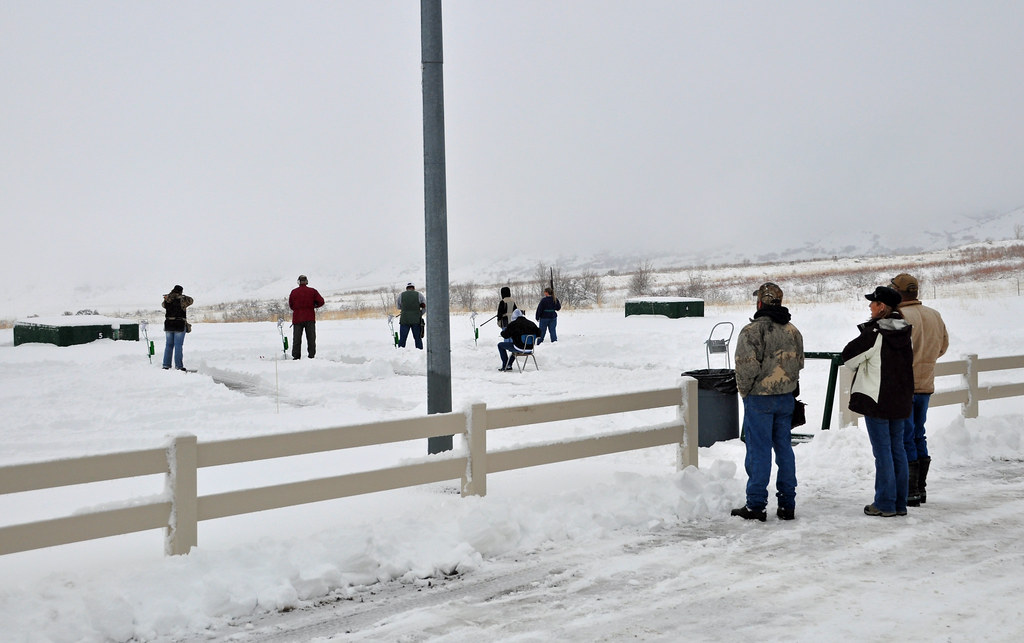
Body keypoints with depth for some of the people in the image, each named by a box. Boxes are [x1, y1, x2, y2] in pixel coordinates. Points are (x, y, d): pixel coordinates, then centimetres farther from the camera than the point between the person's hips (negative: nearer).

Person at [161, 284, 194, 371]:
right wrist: (183, 296, 20)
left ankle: (166, 365, 13)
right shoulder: (181, 299, -12)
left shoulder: (166, 300, 2)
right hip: (180, 325, -5)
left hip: (168, 325, 5)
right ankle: (178, 366, -2)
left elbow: (163, 305, 25)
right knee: (178, 346, -2)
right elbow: (190, 300, 8)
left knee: (169, 345, 13)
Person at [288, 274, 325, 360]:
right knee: (311, 338, 5)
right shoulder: (312, 291, -2)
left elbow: (290, 305, 8)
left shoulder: (294, 292, 1)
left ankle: (296, 356, 2)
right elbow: (321, 302, -2)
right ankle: (311, 355, 0)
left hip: (297, 318, 1)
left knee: (296, 339, 6)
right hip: (310, 319, -1)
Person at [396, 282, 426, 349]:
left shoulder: (401, 295, 3)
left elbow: (398, 307, 13)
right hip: (416, 320, 0)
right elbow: (425, 307, 5)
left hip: (404, 320, 0)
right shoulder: (419, 294, 2)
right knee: (418, 339, 7)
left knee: (402, 339, 5)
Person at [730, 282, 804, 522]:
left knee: (759, 451, -1)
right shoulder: (793, 331, 7)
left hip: (760, 399, -6)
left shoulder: (751, 331, -15)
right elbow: (799, 363, 11)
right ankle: (787, 504, 16)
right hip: (787, 397, 6)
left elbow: (746, 366, -19)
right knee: (784, 448, 12)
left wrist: (744, 390, -3)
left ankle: (755, 506, 3)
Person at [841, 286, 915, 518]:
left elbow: (849, 358, -9)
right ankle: (900, 503, 17)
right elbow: (908, 362, 16)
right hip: (900, 399, 7)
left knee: (882, 450, -1)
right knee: (897, 449, 12)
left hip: (876, 399, -7)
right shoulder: (904, 332, 6)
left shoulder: (873, 333, -17)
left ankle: (885, 504, 4)